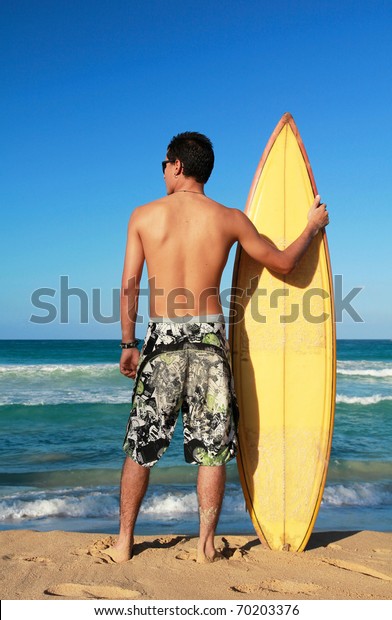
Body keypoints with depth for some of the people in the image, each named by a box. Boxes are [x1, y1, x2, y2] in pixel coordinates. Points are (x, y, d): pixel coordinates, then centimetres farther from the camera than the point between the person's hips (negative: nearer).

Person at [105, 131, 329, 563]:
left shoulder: (144, 216, 2)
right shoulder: (230, 220, 2)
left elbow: (129, 287, 1)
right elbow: (284, 263, 10)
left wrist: (128, 344, 10)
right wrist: (313, 226, 26)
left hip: (162, 337, 0)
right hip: (210, 337, 0)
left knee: (141, 444, 10)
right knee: (212, 446, 10)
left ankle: (123, 543, 18)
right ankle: (206, 544, 14)